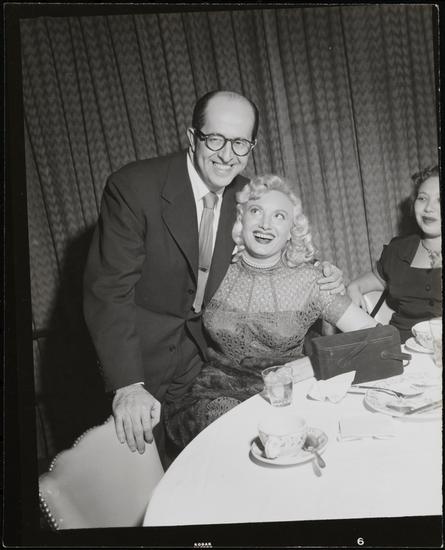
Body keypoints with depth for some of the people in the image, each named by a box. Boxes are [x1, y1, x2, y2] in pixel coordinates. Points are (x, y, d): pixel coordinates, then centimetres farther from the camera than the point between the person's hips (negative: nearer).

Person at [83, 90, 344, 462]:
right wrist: (128, 386, -32)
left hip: (205, 358, 4)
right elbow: (108, 292, -23)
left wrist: (320, 280, -12)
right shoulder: (132, 187, -21)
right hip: (141, 361, -4)